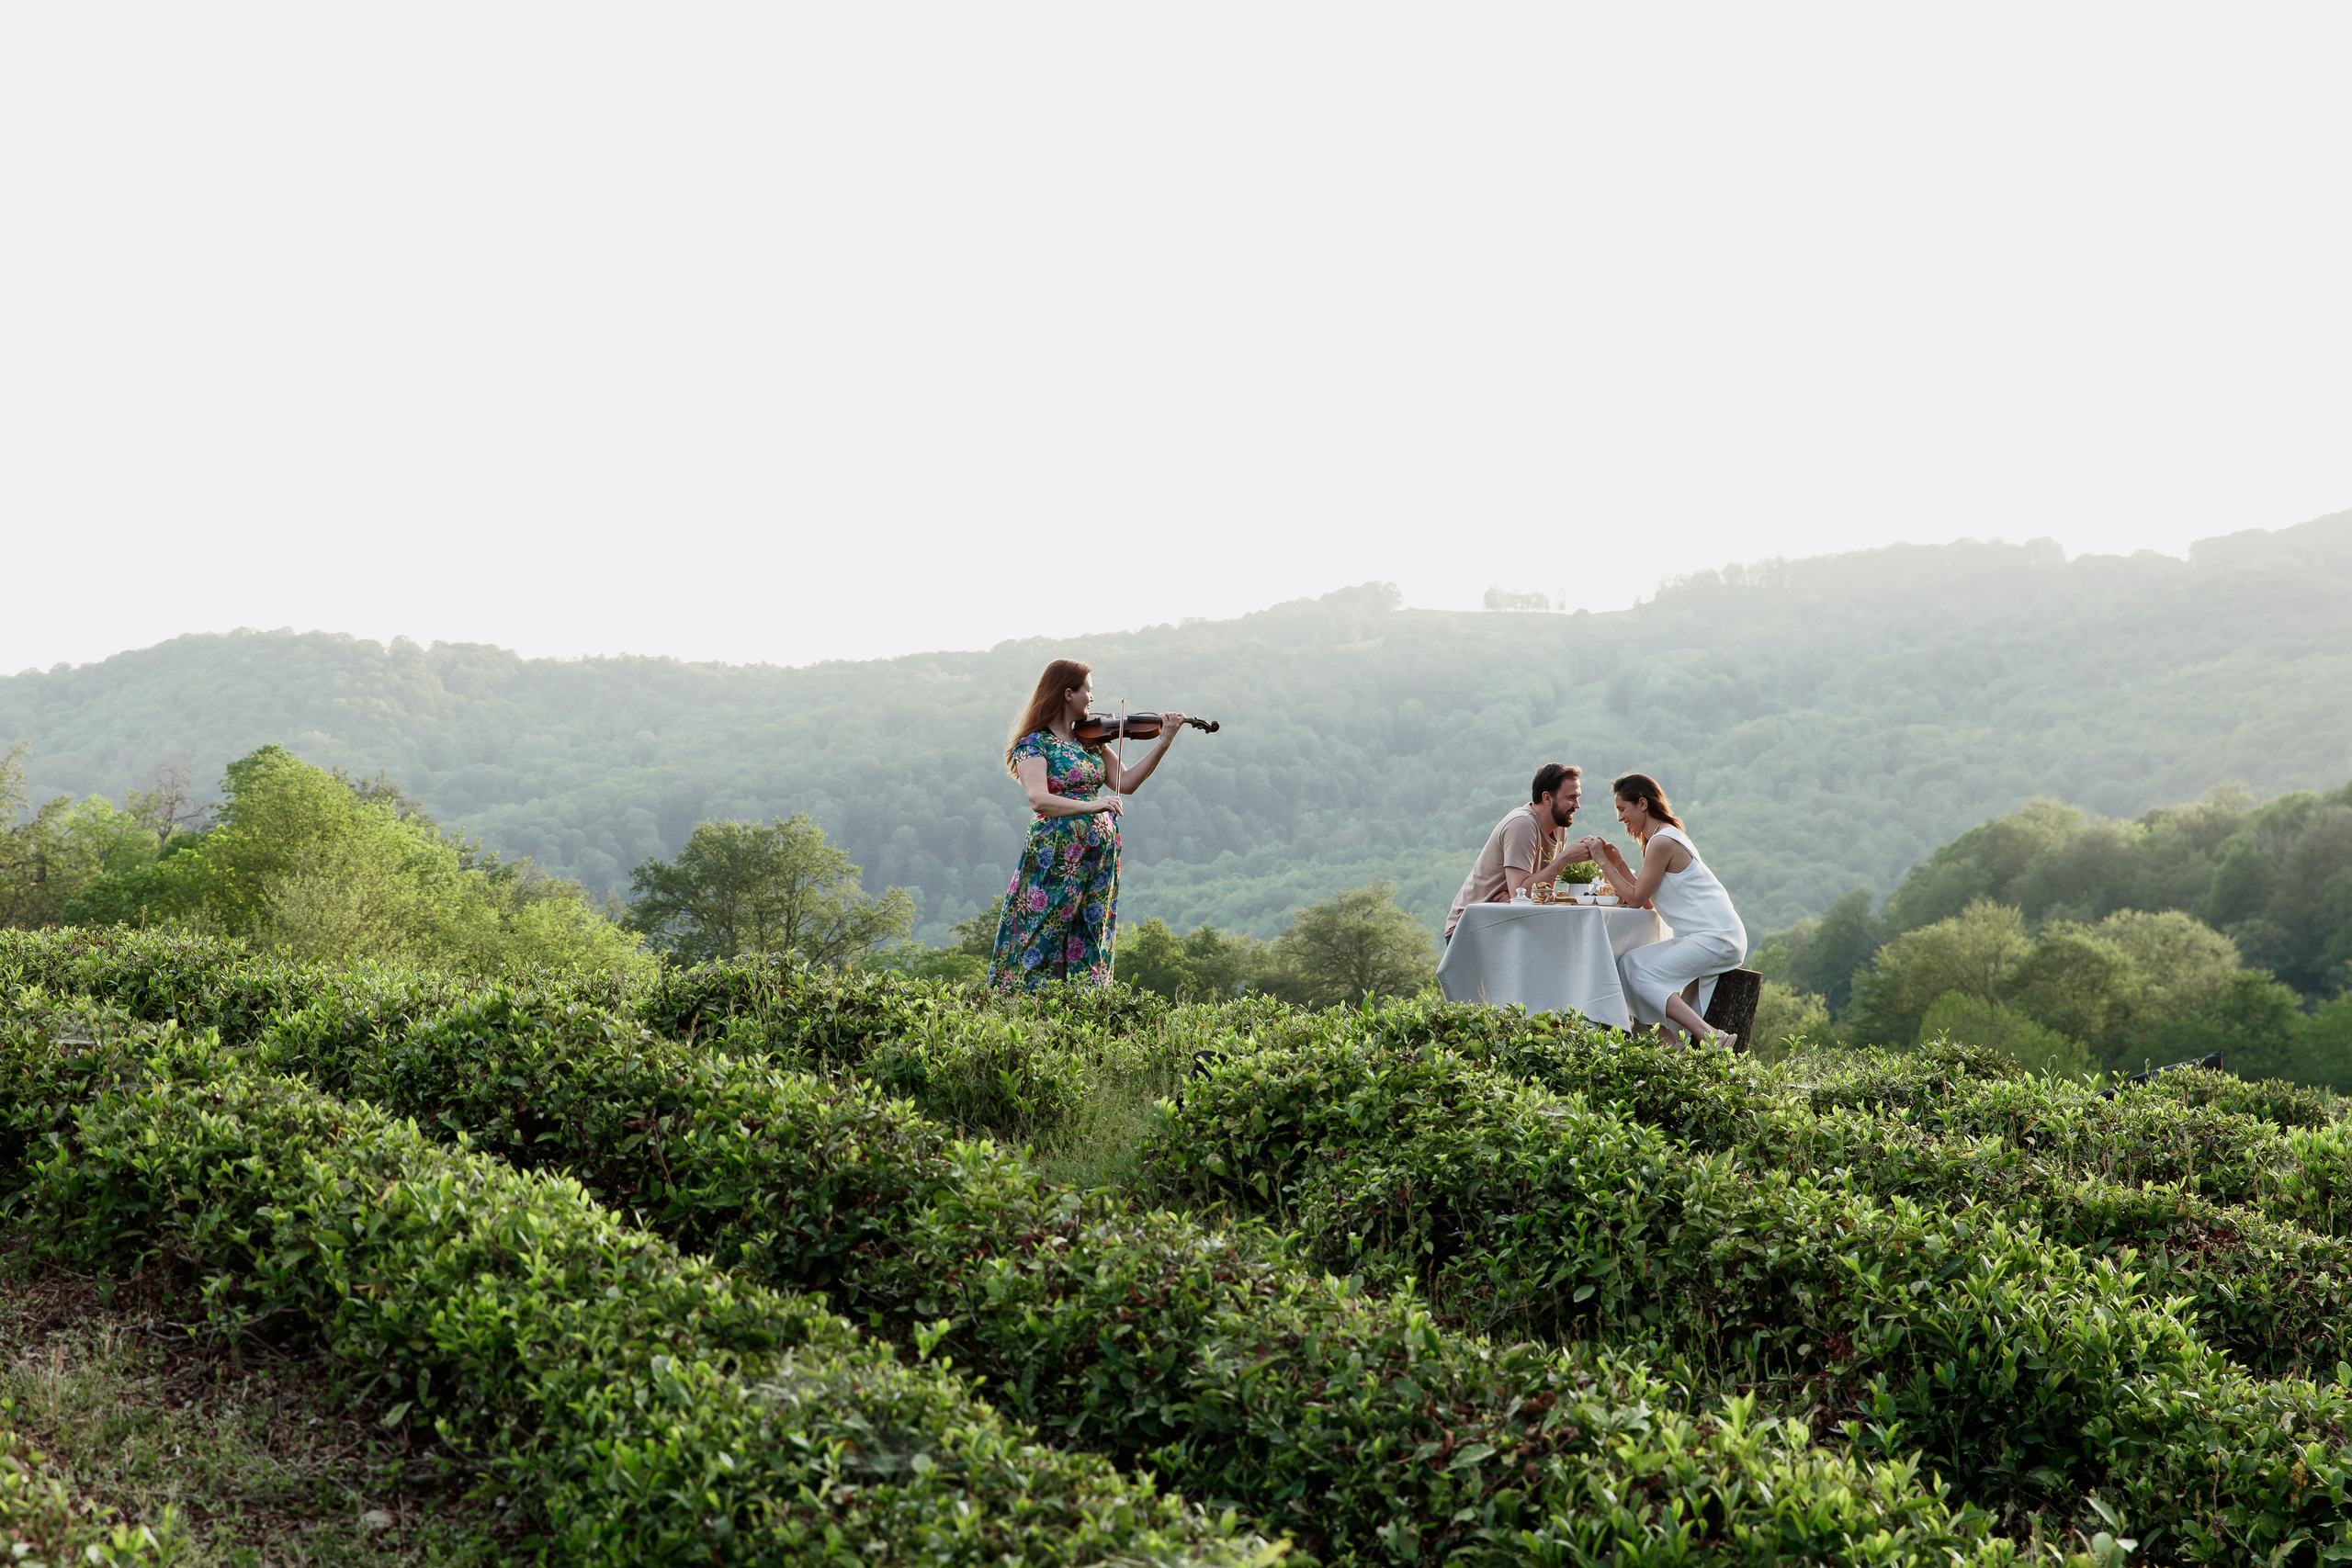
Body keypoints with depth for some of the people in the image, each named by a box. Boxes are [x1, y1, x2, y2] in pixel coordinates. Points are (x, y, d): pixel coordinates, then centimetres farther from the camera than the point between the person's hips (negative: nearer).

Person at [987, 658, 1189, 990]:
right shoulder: (1034, 744, -7)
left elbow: (1126, 783, 7)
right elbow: (1039, 800, -21)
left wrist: (1164, 743, 2)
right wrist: (1091, 805, -31)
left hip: (1098, 856, 7)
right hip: (1056, 855, -7)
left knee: (1088, 945, 6)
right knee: (1041, 941, -7)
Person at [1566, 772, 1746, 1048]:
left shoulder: (1662, 842, -13)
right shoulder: (1667, 837, 19)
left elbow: (1636, 899, -11)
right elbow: (1648, 901, 15)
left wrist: (1603, 861, -5)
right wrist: (1617, 861, 8)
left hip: (1715, 939, -10)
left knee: (1639, 974, -16)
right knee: (1628, 964, 3)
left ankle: (1710, 1036, -24)